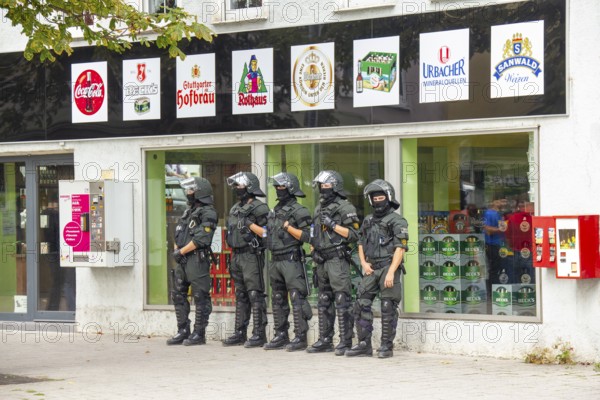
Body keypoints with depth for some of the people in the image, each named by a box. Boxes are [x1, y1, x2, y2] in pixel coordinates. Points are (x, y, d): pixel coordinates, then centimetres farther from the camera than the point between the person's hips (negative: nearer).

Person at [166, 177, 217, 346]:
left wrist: (181, 251, -14)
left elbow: (201, 239, -18)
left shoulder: (208, 213, -9)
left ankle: (199, 334, 0)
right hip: (182, 261, 10)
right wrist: (176, 250, 3)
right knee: (178, 295, 11)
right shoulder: (189, 211, 19)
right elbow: (178, 234, 21)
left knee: (200, 298, -4)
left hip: (197, 260, -10)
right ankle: (183, 331, 17)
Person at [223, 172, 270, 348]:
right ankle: (240, 333, 17)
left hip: (252, 256, -9)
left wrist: (250, 224, -18)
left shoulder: (259, 208, -9)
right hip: (237, 255, 9)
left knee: (255, 295, -9)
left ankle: (259, 334, -7)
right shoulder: (235, 209, 17)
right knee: (240, 296, 12)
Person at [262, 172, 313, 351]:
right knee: (278, 300, 11)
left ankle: (300, 338, -7)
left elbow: (306, 236, -14)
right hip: (275, 260, 9)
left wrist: (287, 226, -16)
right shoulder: (275, 211, 18)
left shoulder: (298, 211, -7)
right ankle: (280, 336, 17)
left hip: (291, 260, -9)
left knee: (297, 299, -8)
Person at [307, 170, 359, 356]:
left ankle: (345, 342, -8)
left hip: (337, 260, -8)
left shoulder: (345, 208, -6)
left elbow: (354, 234, -12)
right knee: (323, 302, 11)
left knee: (342, 302, -9)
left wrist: (333, 224, -15)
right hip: (322, 262, 8)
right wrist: (314, 250, 14)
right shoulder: (319, 209, 18)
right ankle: (325, 340, 17)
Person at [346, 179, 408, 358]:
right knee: (361, 305, 2)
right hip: (371, 269, 6)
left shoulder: (397, 221, -5)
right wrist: (364, 263, 6)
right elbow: (361, 244, 24)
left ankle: (387, 346, 3)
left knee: (388, 309, -4)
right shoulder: (368, 221, 17)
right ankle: (364, 344, 8)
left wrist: (391, 272, -19)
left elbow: (400, 249, -12)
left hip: (388, 268, -6)